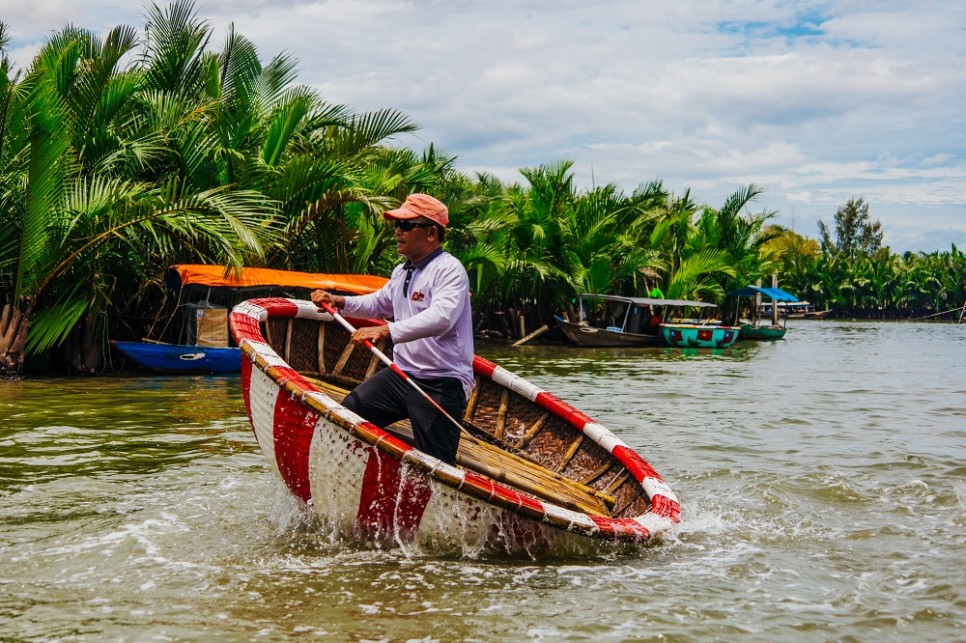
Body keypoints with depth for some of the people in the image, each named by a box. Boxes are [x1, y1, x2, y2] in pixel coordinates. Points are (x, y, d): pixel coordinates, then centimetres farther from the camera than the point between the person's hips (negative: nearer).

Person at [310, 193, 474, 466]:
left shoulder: (449, 269, -14)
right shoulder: (401, 272, 16)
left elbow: (441, 317, -33)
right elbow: (379, 304, 36)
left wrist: (386, 330, -42)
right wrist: (339, 301, 20)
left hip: (440, 384, -8)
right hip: (401, 374, 9)